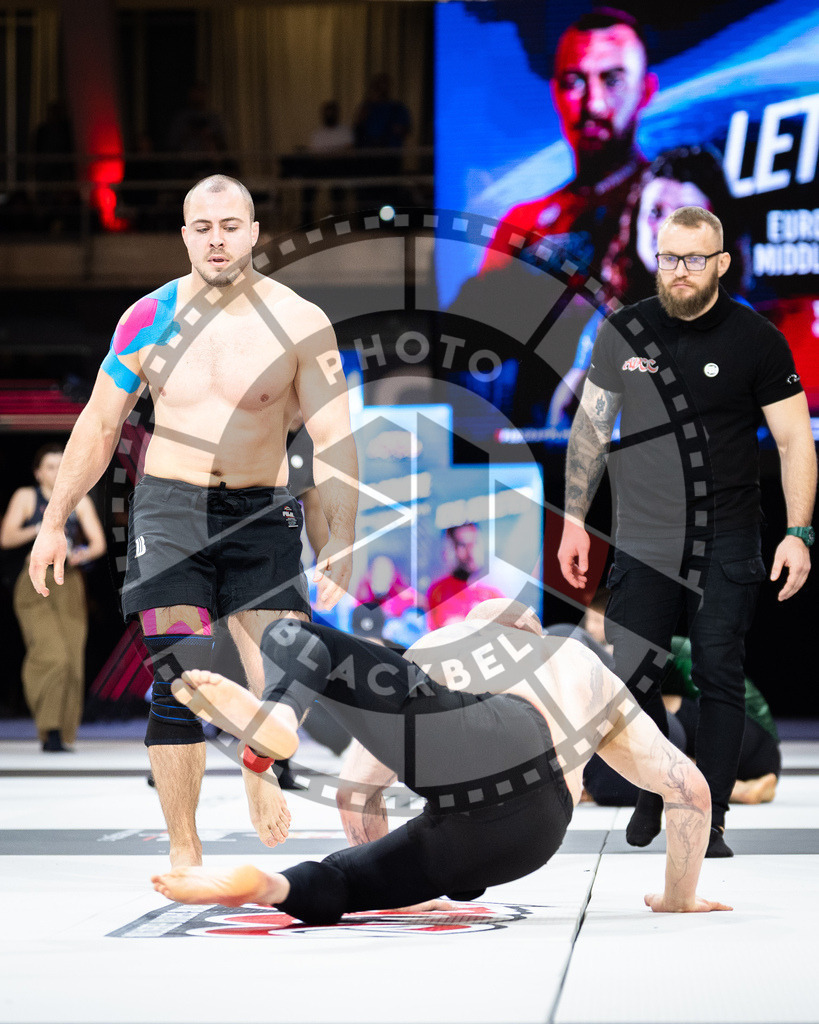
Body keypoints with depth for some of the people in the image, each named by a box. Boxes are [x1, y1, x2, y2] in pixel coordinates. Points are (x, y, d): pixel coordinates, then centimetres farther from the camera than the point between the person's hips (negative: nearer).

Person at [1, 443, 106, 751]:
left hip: (69, 584, 3)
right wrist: (37, 530, -22)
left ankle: (58, 736, 7)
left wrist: (84, 554, -19)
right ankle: (50, 730, -15)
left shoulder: (80, 502, 10)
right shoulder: (25, 497, 5)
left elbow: (99, 543, 3)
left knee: (71, 658, -2)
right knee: (51, 654, -20)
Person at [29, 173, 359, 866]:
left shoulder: (300, 323, -6)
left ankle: (257, 766, 28)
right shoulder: (150, 320, 1)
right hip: (170, 505, 1)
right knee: (177, 682, -12)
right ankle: (184, 854, -2)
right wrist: (55, 521, 11)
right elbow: (98, 427, 11)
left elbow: (334, 442, -6)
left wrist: (342, 541, -15)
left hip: (262, 513, -1)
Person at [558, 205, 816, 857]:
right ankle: (654, 789, 27)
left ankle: (709, 821, 10)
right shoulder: (623, 333, 4)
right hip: (643, 542, 2)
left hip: (728, 546, -2)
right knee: (634, 677, 3)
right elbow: (591, 427, 11)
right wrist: (574, 521, 8)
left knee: (720, 680, 1)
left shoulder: (757, 340, -4)